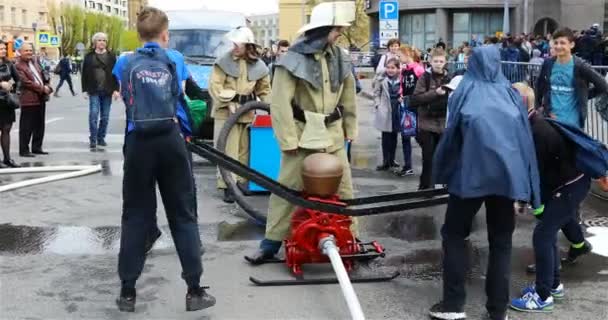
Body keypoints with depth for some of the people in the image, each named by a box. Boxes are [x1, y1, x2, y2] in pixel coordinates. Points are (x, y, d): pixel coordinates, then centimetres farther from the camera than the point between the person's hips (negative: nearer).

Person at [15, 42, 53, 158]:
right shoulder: (18, 66, -10)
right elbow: (26, 82, -17)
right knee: (26, 127, -3)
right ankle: (24, 150, 4)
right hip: (29, 100, -8)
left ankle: (37, 147, 24)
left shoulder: (34, 61, 16)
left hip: (41, 98, 8)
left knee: (39, 125, 14)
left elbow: (43, 75, 19)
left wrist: (47, 87, 1)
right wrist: (42, 88, -17)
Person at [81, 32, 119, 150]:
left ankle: (101, 138, 19)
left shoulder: (111, 56, 6)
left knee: (105, 117, 7)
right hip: (94, 91, -1)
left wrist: (116, 89, -4)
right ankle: (93, 140, -6)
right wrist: (85, 89, -1)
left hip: (107, 91, 1)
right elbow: (85, 74, 5)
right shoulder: (89, 56, 5)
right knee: (93, 115, -9)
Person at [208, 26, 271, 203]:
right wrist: (229, 103, -17)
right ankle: (227, 185, -2)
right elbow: (214, 86, -11)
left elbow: (264, 89, 15)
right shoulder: (224, 61, -8)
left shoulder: (258, 66, 3)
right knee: (228, 150, -5)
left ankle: (240, 181, 21)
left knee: (243, 149, 10)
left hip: (246, 112, 4)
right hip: (226, 111, -4)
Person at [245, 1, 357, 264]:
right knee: (287, 189, 1)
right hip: (303, 134, -5)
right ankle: (270, 245, 11)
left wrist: (350, 128, 14)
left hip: (333, 134, 5)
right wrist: (288, 140, -17)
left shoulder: (338, 57, 4)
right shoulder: (294, 59, -14)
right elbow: (280, 103, -16)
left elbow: (348, 94, 14)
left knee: (343, 187, 10)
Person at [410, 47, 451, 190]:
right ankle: (426, 187, 10)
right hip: (427, 122, -3)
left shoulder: (448, 78, 6)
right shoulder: (425, 77, -4)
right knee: (428, 157, -1)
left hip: (443, 123, 3)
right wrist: (435, 93, -20)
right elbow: (415, 99, -13)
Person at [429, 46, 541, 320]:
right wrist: (524, 190, 8)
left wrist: (441, 172, 21)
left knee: (454, 234, 13)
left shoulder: (464, 91, 3)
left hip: (471, 174, -2)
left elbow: (450, 136, 6)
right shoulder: (511, 93, 9)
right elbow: (525, 140, 6)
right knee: (501, 241, 12)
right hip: (509, 175, 2)